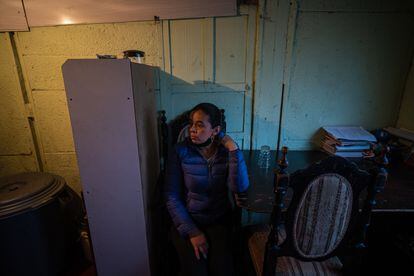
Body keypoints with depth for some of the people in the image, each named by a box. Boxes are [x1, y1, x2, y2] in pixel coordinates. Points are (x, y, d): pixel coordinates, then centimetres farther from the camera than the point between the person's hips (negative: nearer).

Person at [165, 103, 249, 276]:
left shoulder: (226, 151, -8)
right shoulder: (180, 152, -13)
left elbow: (240, 188, -19)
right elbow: (172, 197, -10)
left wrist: (234, 149, -24)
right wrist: (192, 232, -15)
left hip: (219, 220, 1)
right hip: (186, 220, -1)